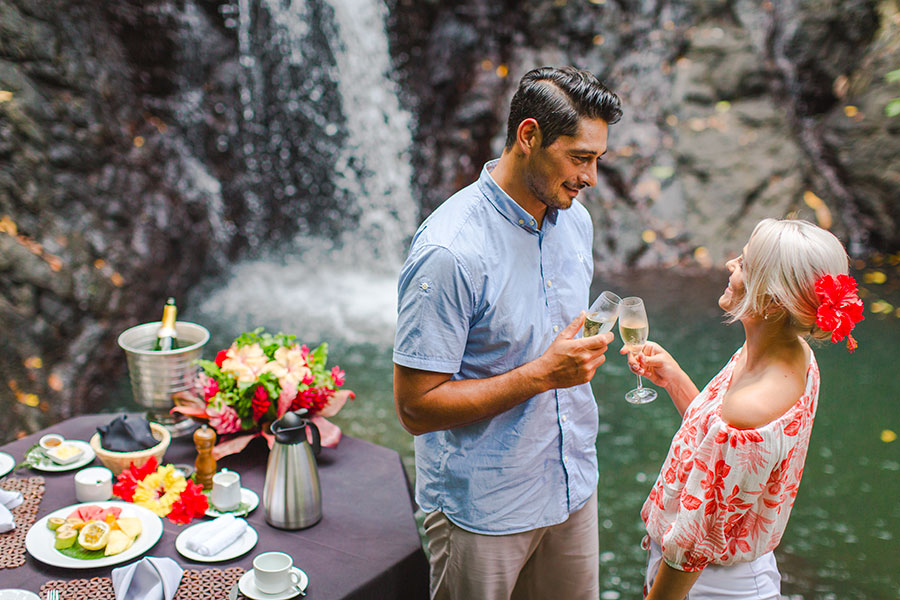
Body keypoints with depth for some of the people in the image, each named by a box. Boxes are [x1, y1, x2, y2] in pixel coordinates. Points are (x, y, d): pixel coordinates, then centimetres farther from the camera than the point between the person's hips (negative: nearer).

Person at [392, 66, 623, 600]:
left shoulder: (576, 221, 2)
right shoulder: (448, 252, -24)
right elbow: (416, 406, -23)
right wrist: (542, 374, -26)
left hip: (573, 488, 7)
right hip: (484, 510, -6)